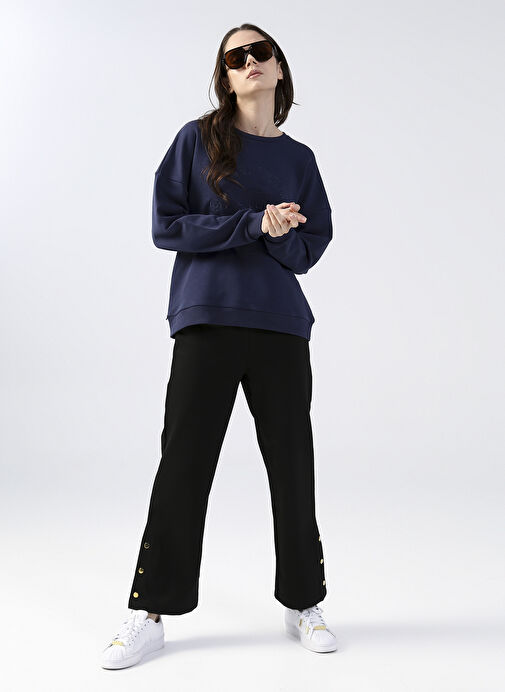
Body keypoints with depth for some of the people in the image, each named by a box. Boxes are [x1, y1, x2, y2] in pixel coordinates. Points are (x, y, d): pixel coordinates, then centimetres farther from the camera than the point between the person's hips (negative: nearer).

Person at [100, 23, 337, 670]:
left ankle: (302, 604, 24)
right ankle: (150, 612, 16)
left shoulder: (299, 158, 15)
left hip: (281, 325, 3)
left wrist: (275, 237, -10)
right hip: (205, 322, -2)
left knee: (293, 465, 5)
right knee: (183, 464, 0)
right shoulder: (197, 138, 8)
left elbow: (312, 243, 11)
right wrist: (254, 225, -10)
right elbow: (166, 226, -3)